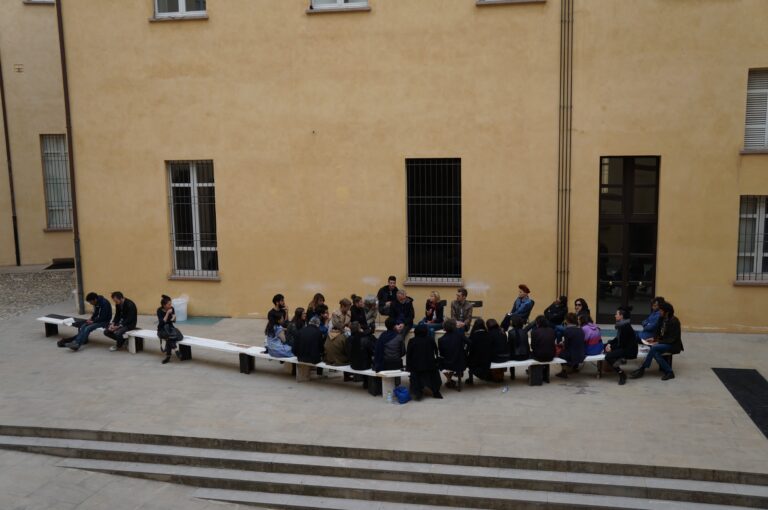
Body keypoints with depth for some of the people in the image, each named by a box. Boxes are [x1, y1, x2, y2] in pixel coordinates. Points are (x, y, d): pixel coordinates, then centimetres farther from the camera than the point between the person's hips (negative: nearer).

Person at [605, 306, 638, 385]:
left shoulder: (625, 327, -21)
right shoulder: (621, 325, 7)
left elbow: (622, 344, -19)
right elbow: (617, 338, 15)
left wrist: (611, 347, -11)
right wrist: (609, 344, 0)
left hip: (630, 351, -10)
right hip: (624, 347, 10)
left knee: (608, 357, -22)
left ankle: (622, 375, -13)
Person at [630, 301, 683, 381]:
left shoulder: (674, 321, -17)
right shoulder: (663, 319, 5)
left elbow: (672, 339, -19)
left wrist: (658, 342, -23)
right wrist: (654, 339, -4)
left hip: (673, 345, -8)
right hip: (664, 343, 8)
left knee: (654, 348, -29)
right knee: (655, 353, -22)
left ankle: (642, 369, -21)